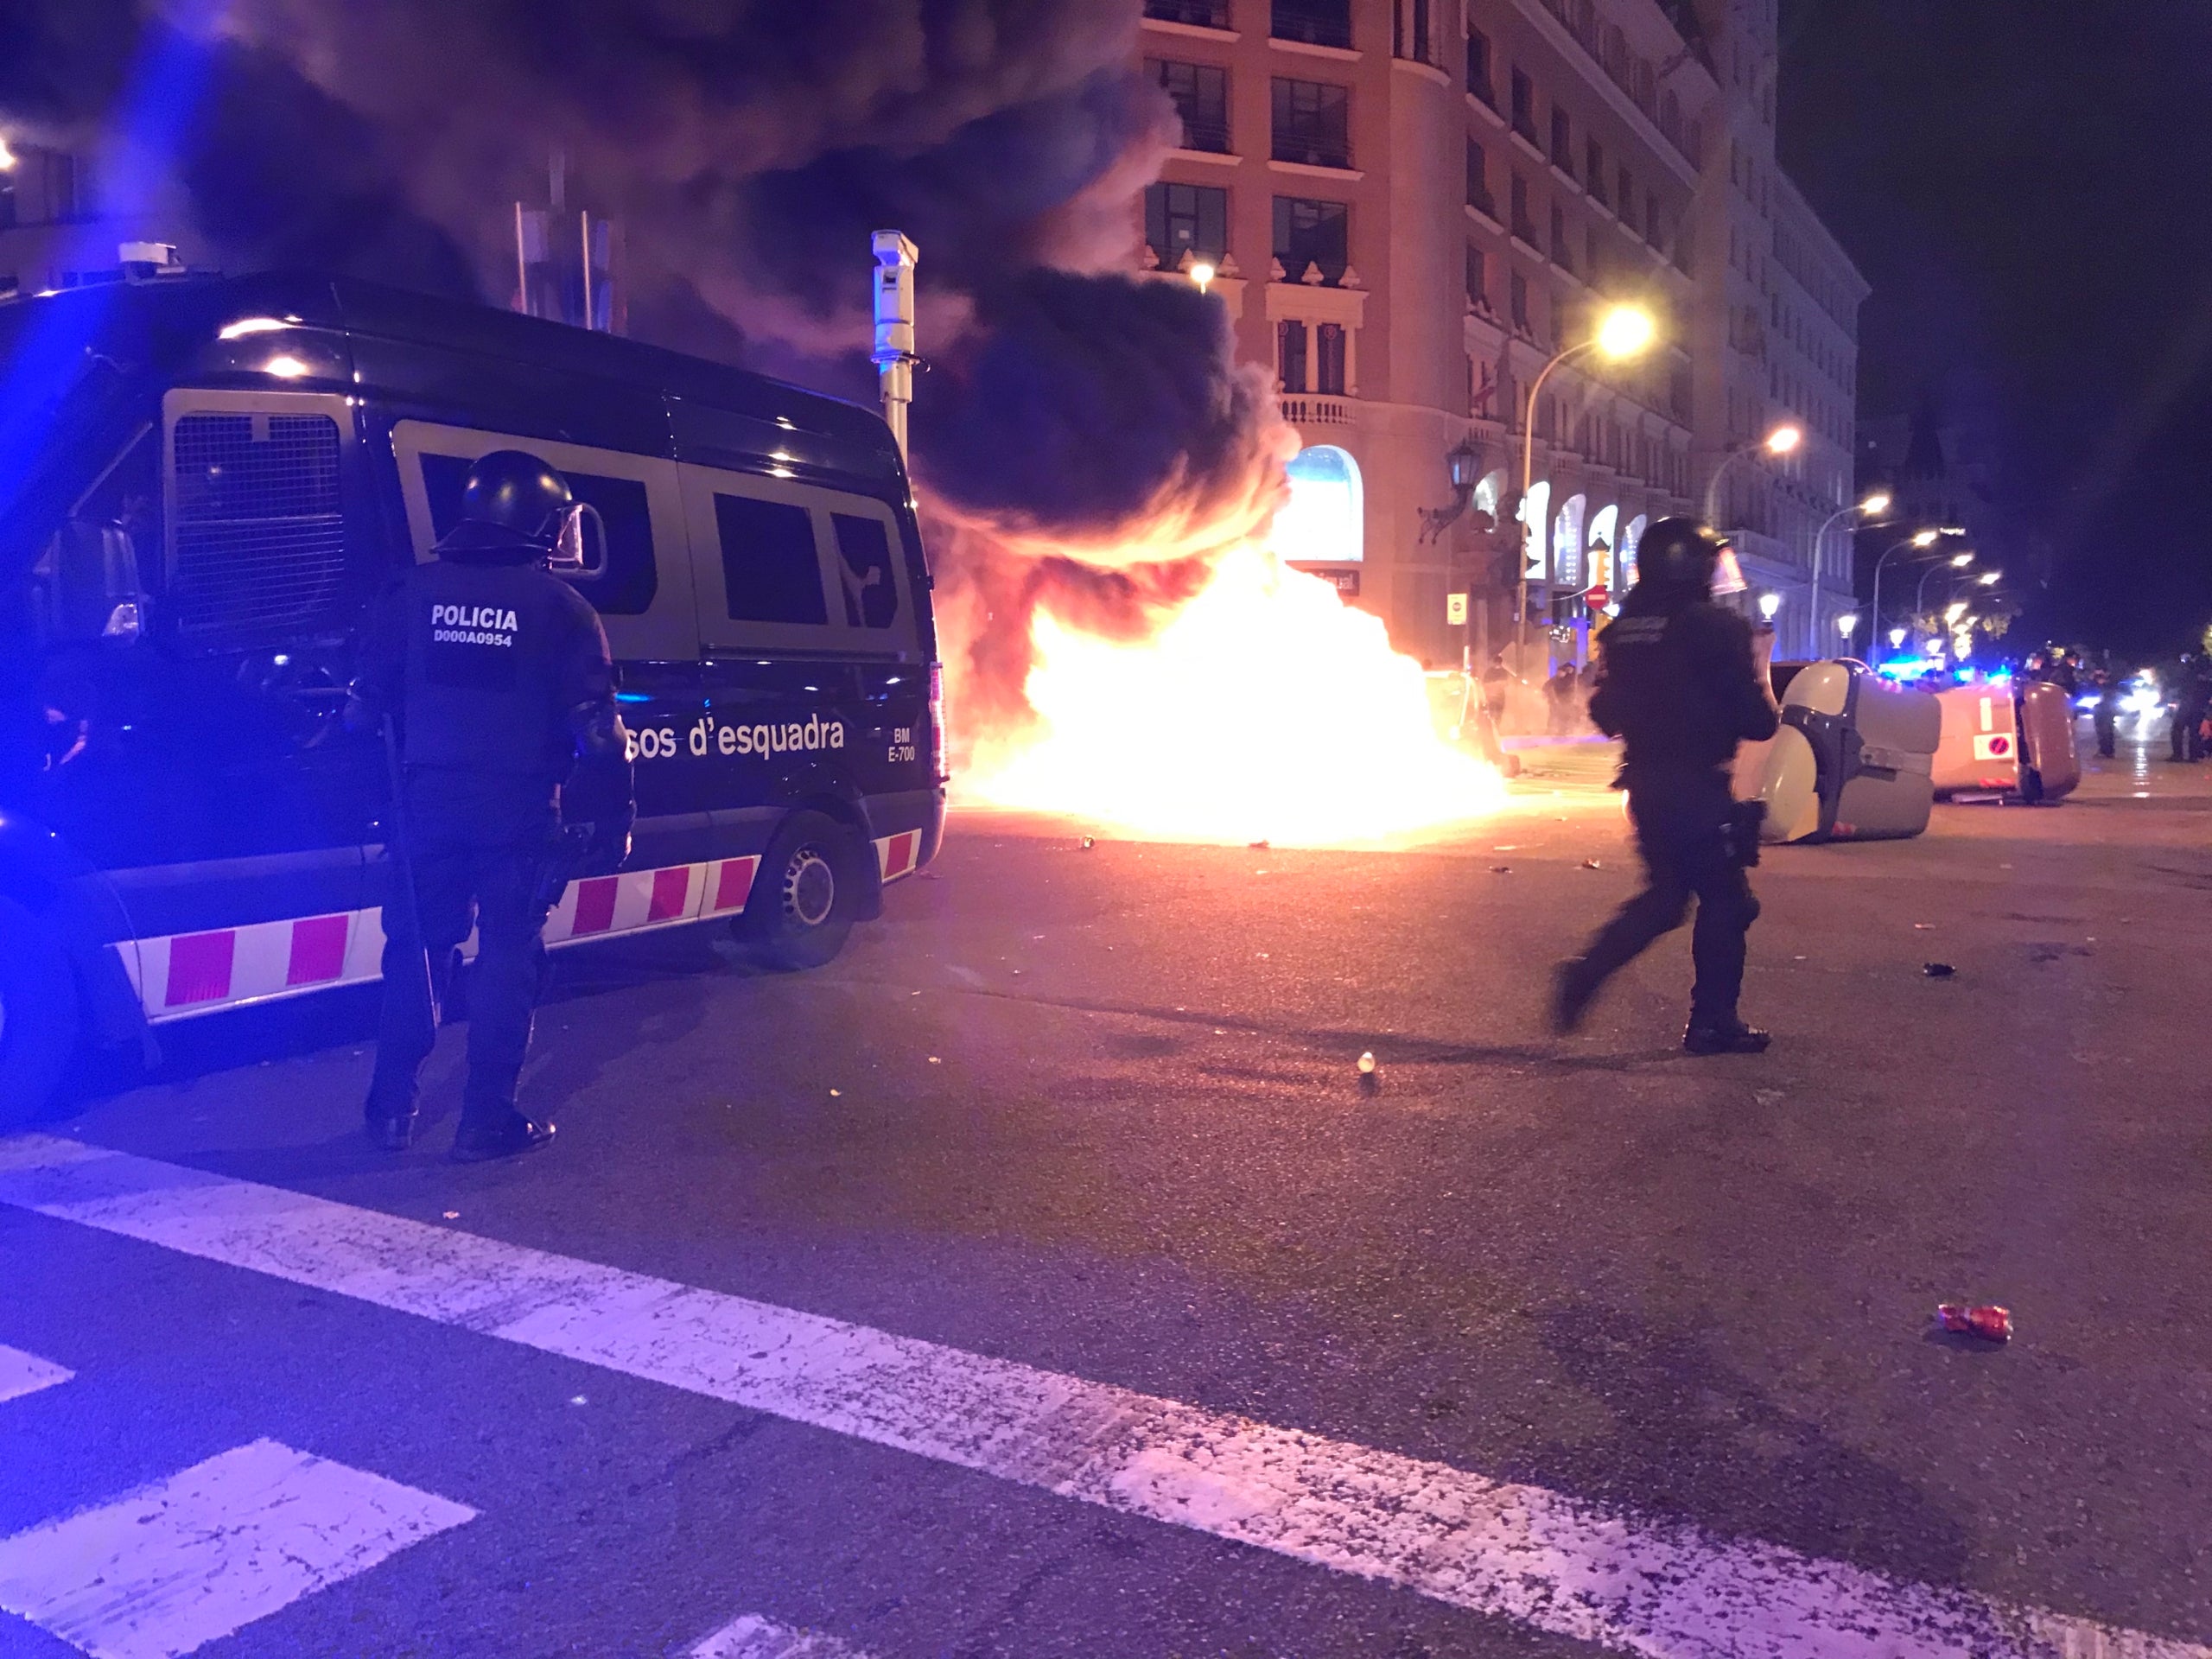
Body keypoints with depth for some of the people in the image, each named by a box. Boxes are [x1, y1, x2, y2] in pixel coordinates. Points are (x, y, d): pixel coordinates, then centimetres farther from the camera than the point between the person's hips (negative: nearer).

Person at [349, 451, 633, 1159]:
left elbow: (367, 703, 9)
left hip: (428, 801, 3)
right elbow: (597, 729, -6)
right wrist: (612, 820, 0)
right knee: (507, 956, 5)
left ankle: (393, 1107, 21)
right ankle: (486, 1119, 8)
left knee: (416, 948, 15)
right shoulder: (559, 606, -3)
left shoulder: (413, 592, 6)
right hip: (517, 809, -3)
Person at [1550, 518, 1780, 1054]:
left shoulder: (1621, 630, 6)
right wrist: (1769, 717, 9)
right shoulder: (1717, 627, -13)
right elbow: (1756, 718, -12)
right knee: (1725, 900, 5)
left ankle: (1585, 972, 4)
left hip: (1644, 784, 7)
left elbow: (1604, 713, 13)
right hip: (1698, 788, -7)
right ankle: (1713, 1023, 9)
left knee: (1664, 895, 18)